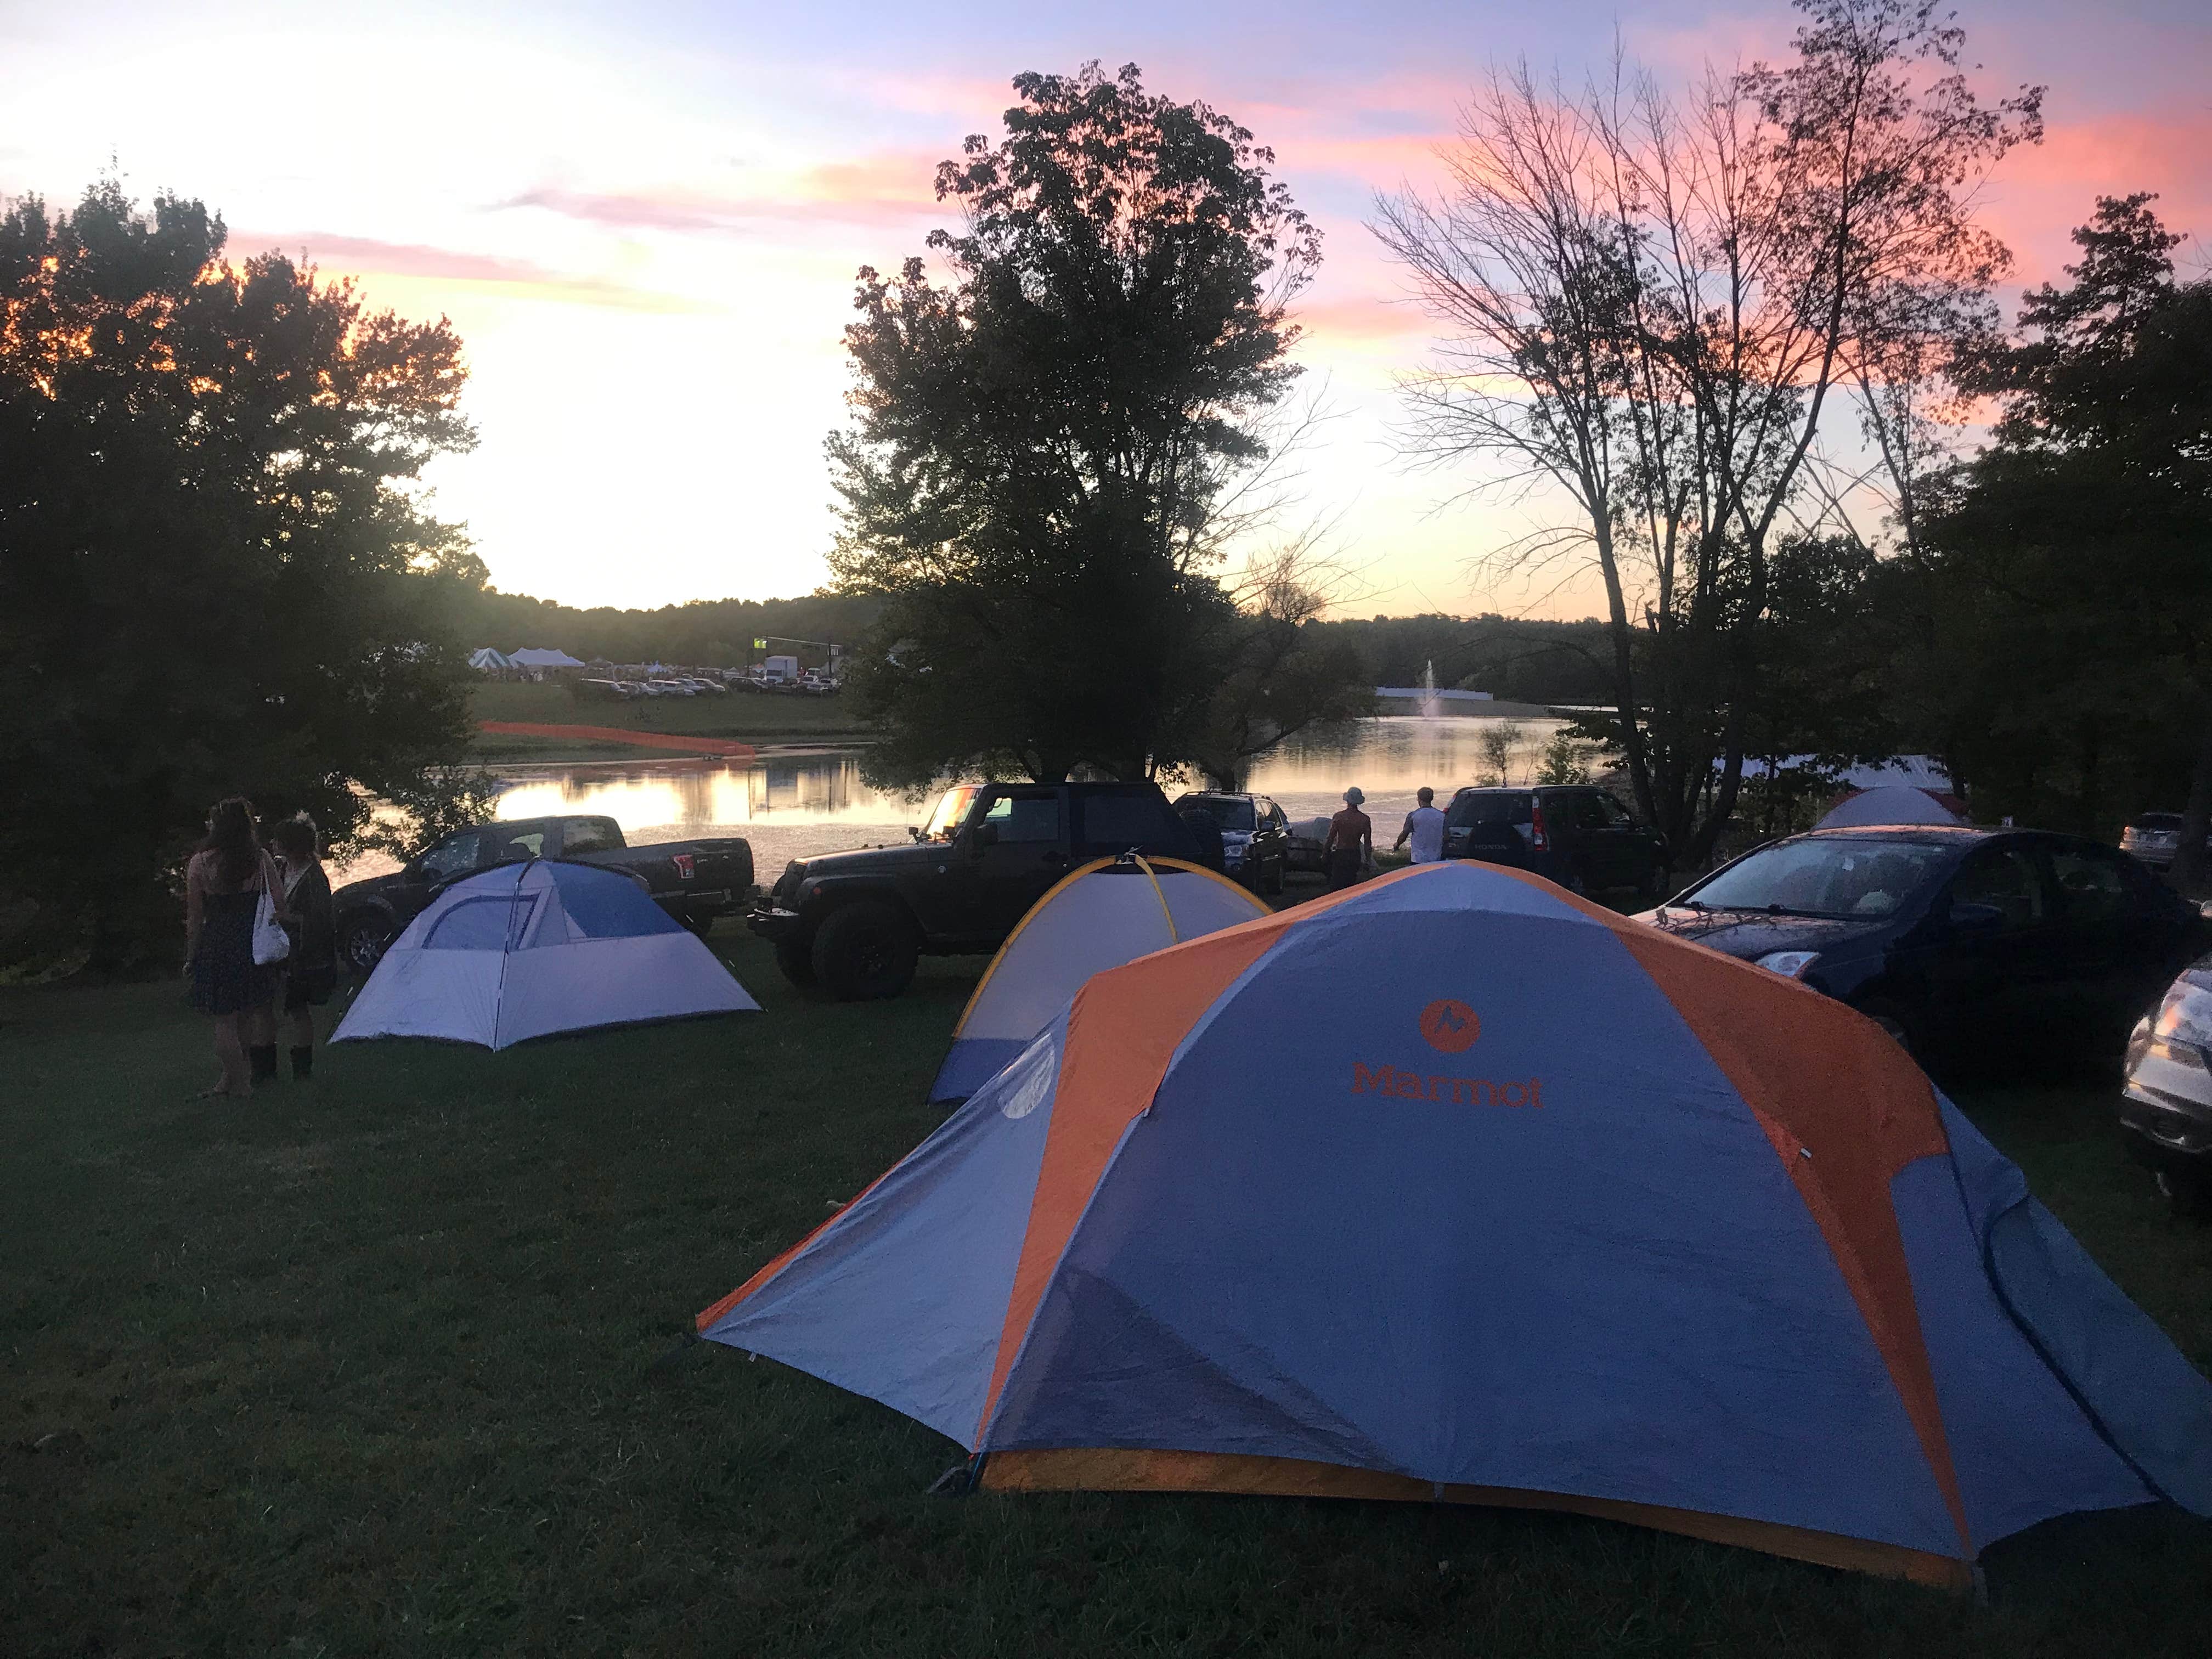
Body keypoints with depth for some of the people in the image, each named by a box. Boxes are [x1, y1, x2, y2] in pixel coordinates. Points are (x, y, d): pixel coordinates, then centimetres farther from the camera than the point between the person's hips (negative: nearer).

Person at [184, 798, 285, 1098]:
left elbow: (194, 917, -4)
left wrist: (191, 957, 3)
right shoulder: (262, 859, 1)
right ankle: (234, 1077, 24)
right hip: (253, 942, 4)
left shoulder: (201, 862, -7)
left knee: (225, 1018, 4)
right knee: (247, 1014, 15)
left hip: (218, 944, -3)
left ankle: (238, 1082, 4)